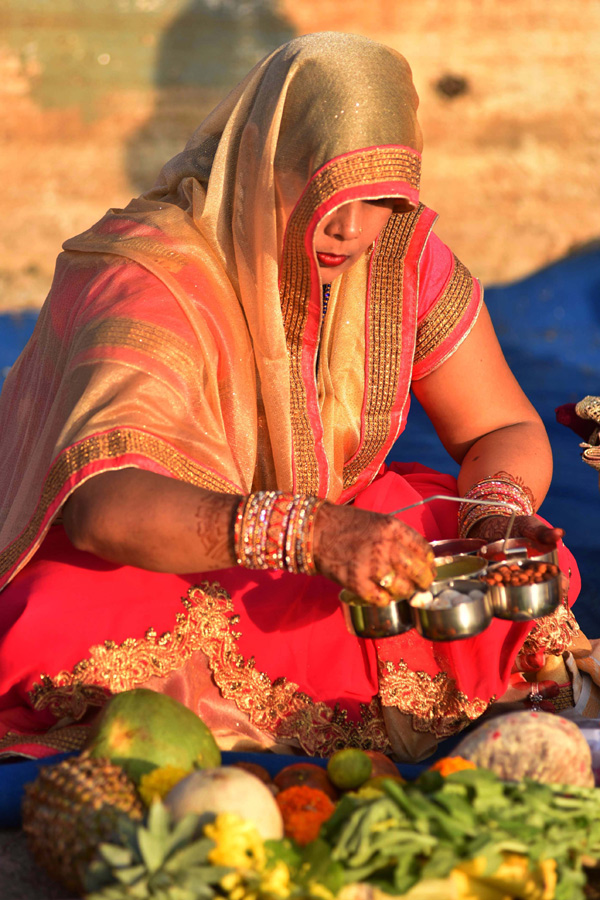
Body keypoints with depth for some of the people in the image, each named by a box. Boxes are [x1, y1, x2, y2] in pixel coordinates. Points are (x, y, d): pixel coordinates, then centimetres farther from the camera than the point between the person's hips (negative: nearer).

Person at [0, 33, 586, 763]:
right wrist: (314, 534, -58)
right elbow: (102, 503, -44)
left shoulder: (399, 252, -10)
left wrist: (500, 512, -25)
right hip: (132, 563, -5)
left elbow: (506, 430, 0)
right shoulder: (149, 279, -28)